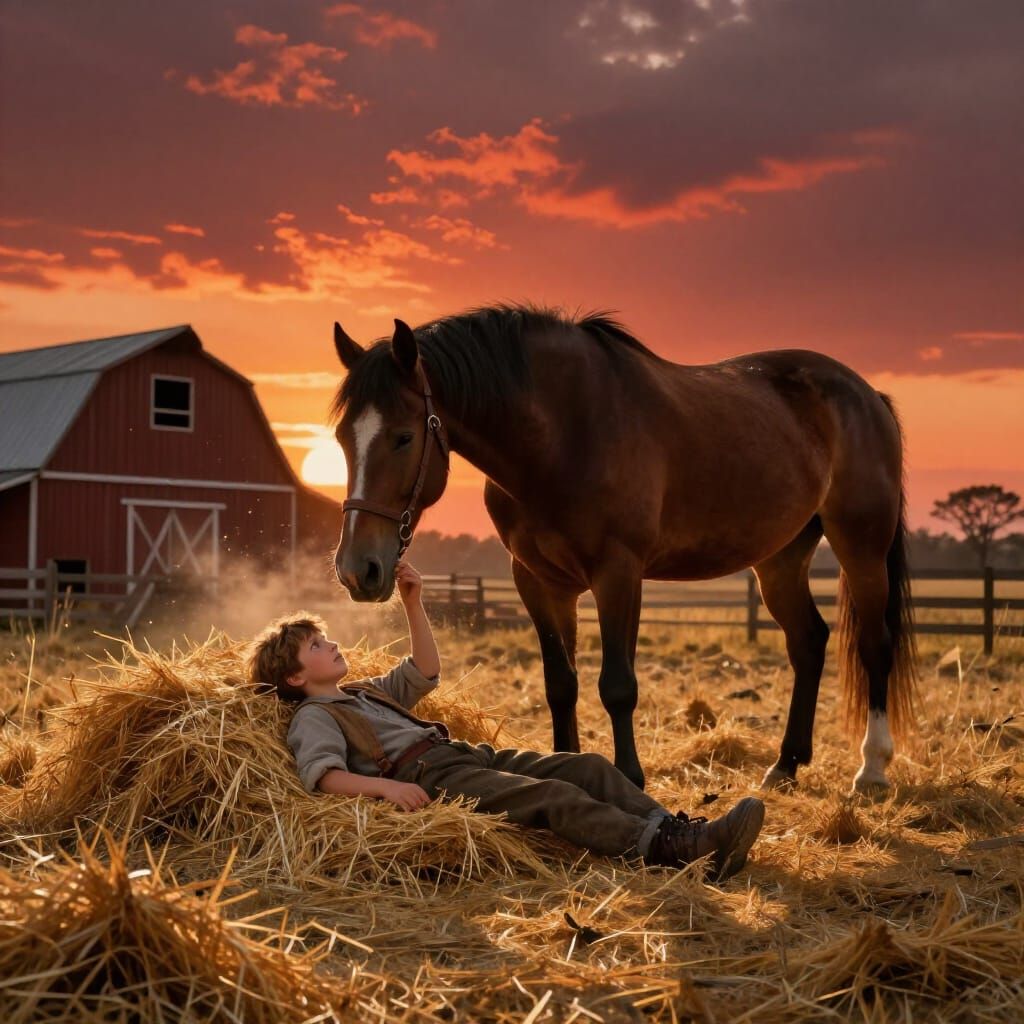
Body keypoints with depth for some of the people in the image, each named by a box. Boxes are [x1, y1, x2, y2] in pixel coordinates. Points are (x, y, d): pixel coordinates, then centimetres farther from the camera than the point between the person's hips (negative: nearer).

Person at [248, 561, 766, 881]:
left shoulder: (364, 691, 31)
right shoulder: (314, 718, 5)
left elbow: (424, 673, 34)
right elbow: (323, 776, -14)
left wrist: (413, 603, 26)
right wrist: (385, 787, -30)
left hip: (465, 754, 10)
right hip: (426, 776, -10)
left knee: (587, 767, -9)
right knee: (558, 797, -29)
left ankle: (676, 828, -26)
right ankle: (678, 851, -45)